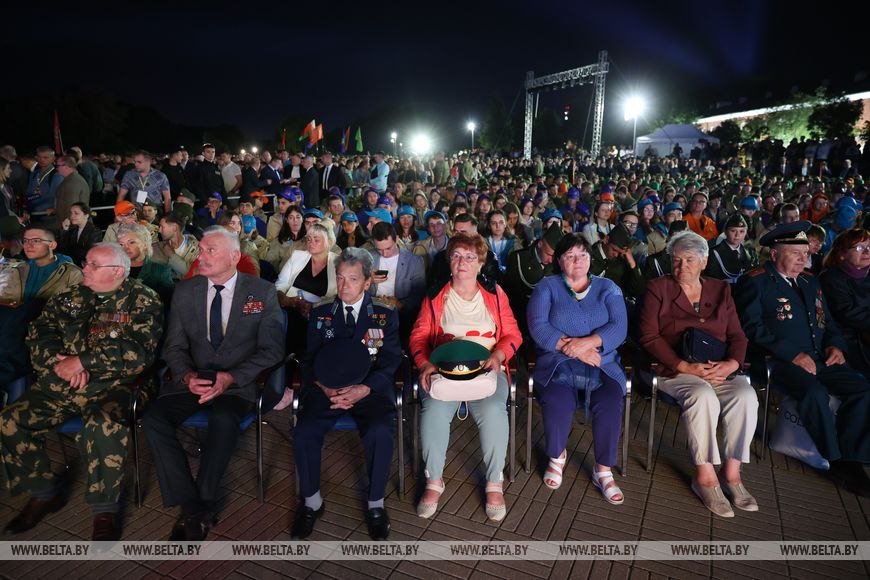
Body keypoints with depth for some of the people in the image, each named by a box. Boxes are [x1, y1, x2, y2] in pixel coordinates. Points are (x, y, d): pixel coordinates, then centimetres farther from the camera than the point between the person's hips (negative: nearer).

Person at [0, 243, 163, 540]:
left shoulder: (142, 300, -1)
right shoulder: (69, 298, 17)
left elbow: (137, 351, -13)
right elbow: (38, 333, 11)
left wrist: (80, 362, -13)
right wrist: (61, 361, -9)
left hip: (111, 384, -6)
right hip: (58, 383, 6)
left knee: (104, 427, -34)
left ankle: (105, 509, -12)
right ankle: (44, 493, 11)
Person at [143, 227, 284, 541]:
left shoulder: (262, 293, 0)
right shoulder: (185, 291, 9)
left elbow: (271, 349, -5)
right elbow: (174, 346, 8)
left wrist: (230, 377, -18)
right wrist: (187, 376, -14)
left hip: (238, 382, -3)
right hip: (191, 379, 4)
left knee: (223, 419, -34)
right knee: (153, 419, -23)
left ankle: (201, 507, -13)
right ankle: (192, 507, -14)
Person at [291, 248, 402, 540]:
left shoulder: (386, 315, 8)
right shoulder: (320, 315, 14)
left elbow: (390, 362, 0)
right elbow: (309, 362, 8)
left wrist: (363, 389, -18)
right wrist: (325, 388, -14)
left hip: (370, 389, -2)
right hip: (327, 389, 2)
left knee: (380, 434, -30)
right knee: (304, 433, -25)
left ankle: (375, 504, -4)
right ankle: (311, 502, 1)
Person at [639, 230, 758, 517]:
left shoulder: (720, 290, 17)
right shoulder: (658, 288, 5)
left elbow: (737, 335, 13)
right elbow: (649, 337, -4)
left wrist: (732, 363, -10)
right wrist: (686, 367, -14)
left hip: (720, 368, 4)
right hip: (675, 369, -4)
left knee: (746, 395, -26)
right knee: (703, 396, -34)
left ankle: (732, 472, -13)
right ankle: (705, 476, -20)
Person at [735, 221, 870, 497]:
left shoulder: (811, 282, 21)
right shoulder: (755, 281, -3)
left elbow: (828, 322, 26)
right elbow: (752, 327, -12)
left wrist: (835, 345, 3)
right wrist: (793, 354, -18)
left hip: (819, 359, 7)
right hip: (780, 361, -7)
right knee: (814, 392, -32)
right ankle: (838, 461, -12)